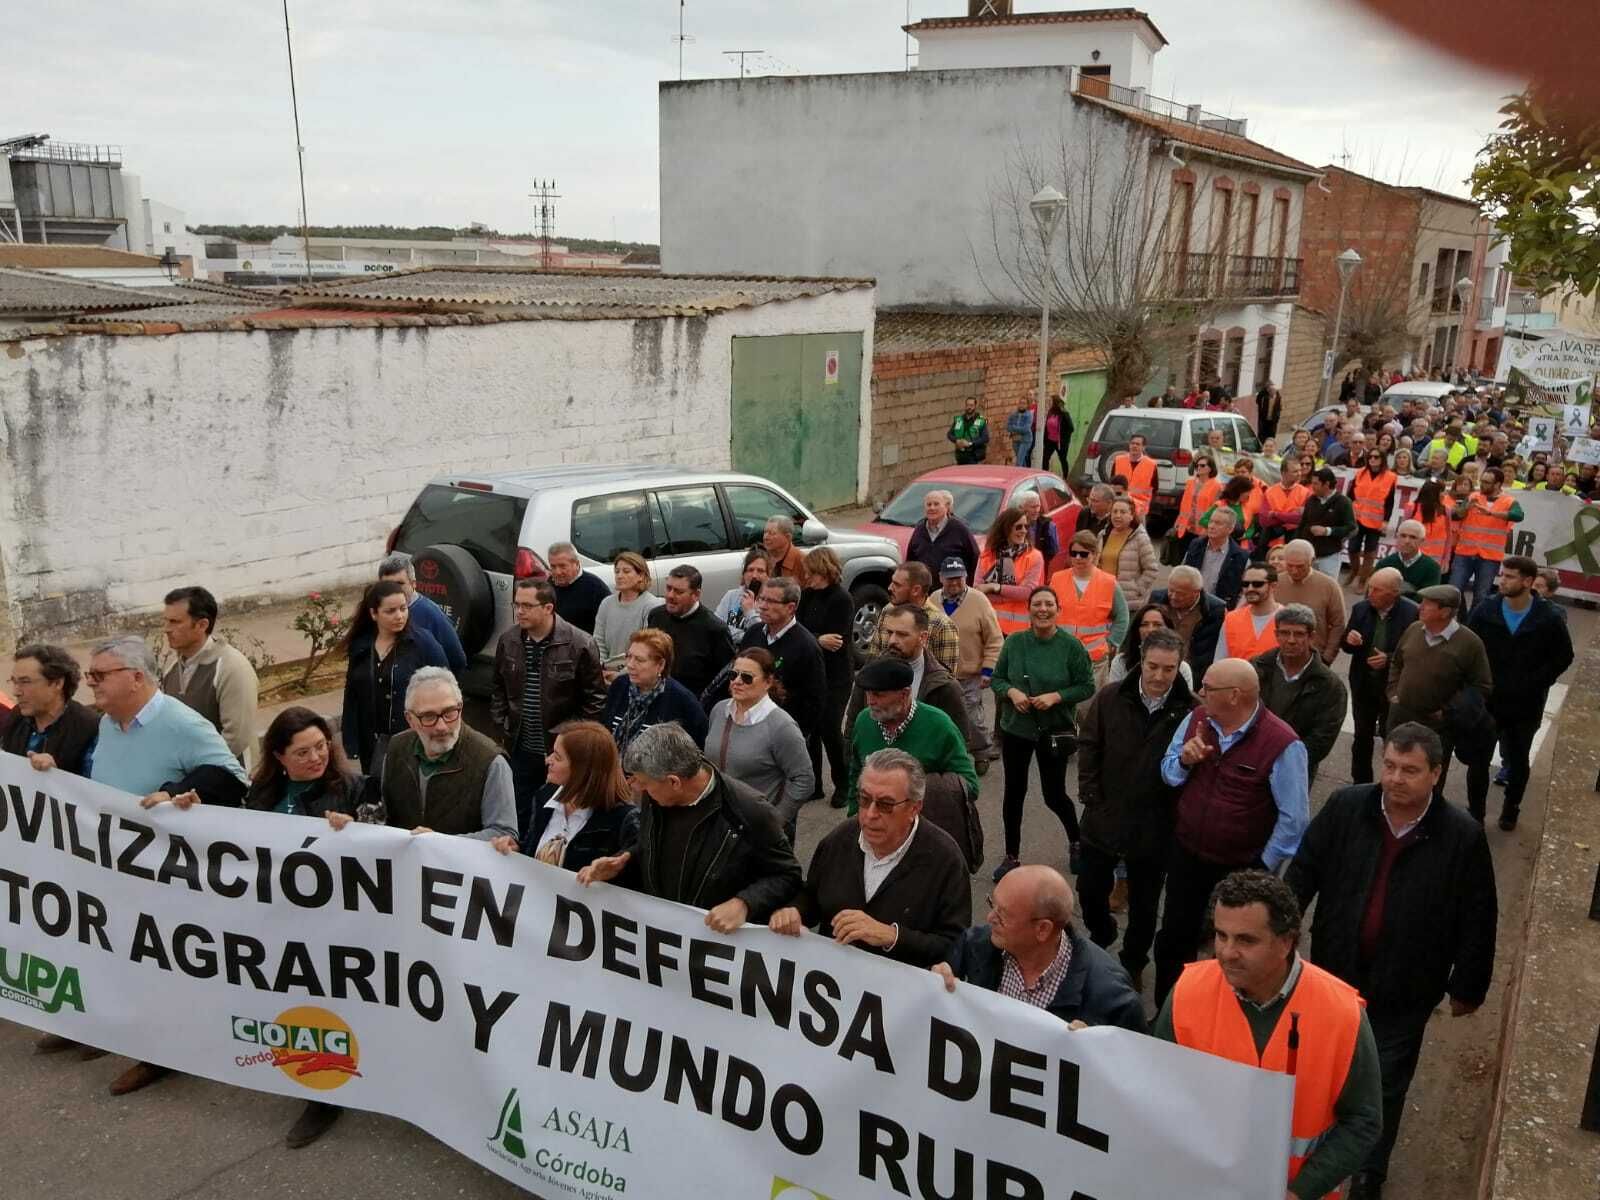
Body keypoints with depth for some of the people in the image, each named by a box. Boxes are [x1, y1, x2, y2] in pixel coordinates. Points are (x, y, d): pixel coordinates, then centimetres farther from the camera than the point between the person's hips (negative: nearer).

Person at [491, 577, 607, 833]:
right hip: (520, 750, 5)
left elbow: (595, 699, -9)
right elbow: (498, 691, 15)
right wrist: (503, 730, 8)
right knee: (518, 818, 15)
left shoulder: (580, 645, -15)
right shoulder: (508, 641, 2)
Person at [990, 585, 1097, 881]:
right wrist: (1011, 692, -15)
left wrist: (1055, 696, -19)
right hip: (1015, 727, 2)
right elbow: (996, 679, 5)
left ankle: (1076, 842, 36)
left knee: (1054, 795, 6)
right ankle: (1012, 856, 22)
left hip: (1054, 731, -2)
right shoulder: (1014, 642, -3)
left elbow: (1087, 687, -6)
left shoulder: (1072, 646, -10)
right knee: (1014, 792, 7)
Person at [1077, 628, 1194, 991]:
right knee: (1090, 888, 16)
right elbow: (1088, 746, 0)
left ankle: (1133, 964, 38)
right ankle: (1101, 937, 47)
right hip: (1104, 818, 2)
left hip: (1154, 827, -2)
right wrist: (1091, 796, -3)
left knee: (1144, 903, 15)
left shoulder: (1192, 710, -16)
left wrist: (1182, 804, -9)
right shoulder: (1110, 697, -7)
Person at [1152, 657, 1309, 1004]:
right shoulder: (1197, 719, -6)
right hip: (1186, 855, 5)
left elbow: (1294, 818, -19)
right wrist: (1184, 760, -16)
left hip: (1241, 868, -5)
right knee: (1174, 936, 18)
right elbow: (1168, 772, 7)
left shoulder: (1282, 744, -24)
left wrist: (1263, 869, -13)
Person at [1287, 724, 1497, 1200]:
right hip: (1334, 971, 2)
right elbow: (1304, 870, -2)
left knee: (1386, 1085, 13)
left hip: (1404, 989, -2)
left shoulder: (1463, 836, -17)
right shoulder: (1345, 807, -12)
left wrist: (1467, 987, -1)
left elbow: (1477, 920, -7)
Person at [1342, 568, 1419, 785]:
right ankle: (1360, 784, 31)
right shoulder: (1361, 608, -5)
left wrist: (1390, 659, -25)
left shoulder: (1412, 613, -18)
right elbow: (1346, 646, 5)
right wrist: (1349, 640, -18)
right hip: (1363, 684, 4)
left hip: (1394, 687, -4)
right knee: (1361, 736, 16)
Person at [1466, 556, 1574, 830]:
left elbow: (1563, 657, -2)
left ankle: (1510, 811, 35)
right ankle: (1474, 813, 19)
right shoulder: (1485, 612, -8)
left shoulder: (1549, 619, -12)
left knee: (1518, 761, 17)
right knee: (1478, 759, 5)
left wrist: (1535, 684, -10)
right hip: (1486, 701, 1)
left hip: (1526, 706, 0)